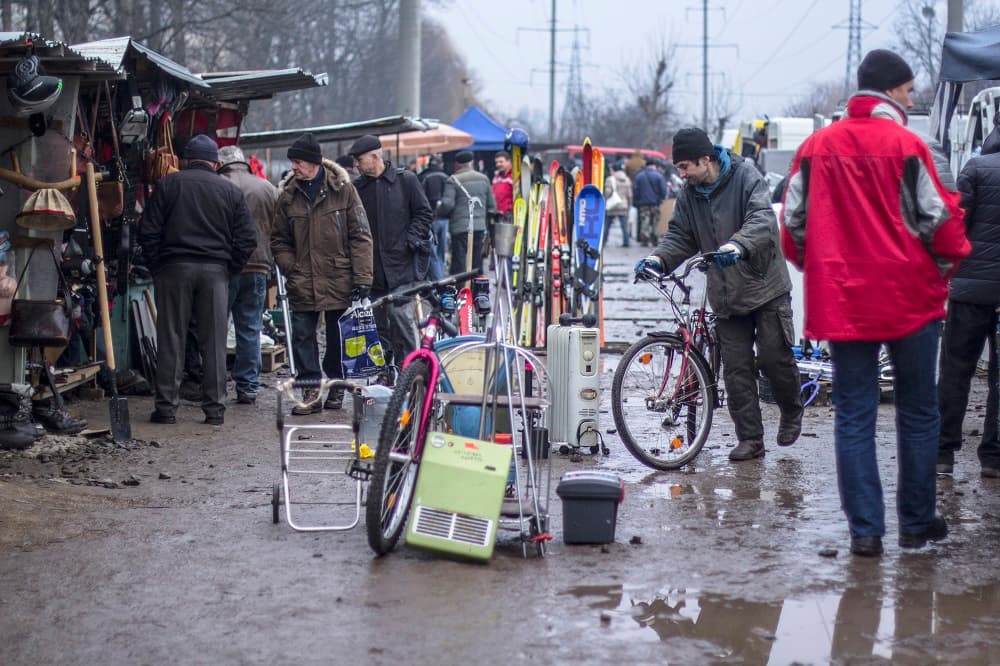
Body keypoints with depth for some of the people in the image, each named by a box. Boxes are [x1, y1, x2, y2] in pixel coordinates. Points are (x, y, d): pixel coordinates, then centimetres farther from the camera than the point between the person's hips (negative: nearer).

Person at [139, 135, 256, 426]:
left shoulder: (168, 184, 4)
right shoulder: (231, 191, 8)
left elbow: (148, 231, -1)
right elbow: (247, 239, 4)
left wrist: (156, 266, 8)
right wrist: (229, 270, 11)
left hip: (174, 268, -1)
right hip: (216, 270, 1)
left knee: (171, 340, 3)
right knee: (214, 343, 5)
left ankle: (166, 407, 3)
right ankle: (214, 408, 5)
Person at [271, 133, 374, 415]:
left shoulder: (343, 189, -1)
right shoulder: (288, 195, 5)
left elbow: (360, 236, -2)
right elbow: (279, 240, 13)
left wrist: (361, 278, -8)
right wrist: (291, 270, -2)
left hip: (338, 281, -2)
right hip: (303, 284, 2)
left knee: (338, 337, 8)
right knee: (302, 335, -3)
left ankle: (337, 386, 23)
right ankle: (311, 391, 3)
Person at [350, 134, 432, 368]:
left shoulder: (405, 180, 2)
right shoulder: (357, 187, 12)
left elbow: (424, 214, 4)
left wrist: (410, 240, -8)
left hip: (401, 263, -4)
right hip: (372, 267, 4)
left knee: (402, 316, -10)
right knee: (377, 320, 6)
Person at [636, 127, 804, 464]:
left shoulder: (746, 177, -11)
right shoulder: (689, 195, 7)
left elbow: (763, 220, -25)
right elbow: (680, 237, 7)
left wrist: (738, 245, -45)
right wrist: (659, 258, -14)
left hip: (765, 287, -5)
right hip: (726, 294, 5)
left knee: (774, 356, -4)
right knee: (736, 366, 1)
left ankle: (791, 412, 24)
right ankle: (750, 438, 8)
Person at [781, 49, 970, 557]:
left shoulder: (817, 146, 2)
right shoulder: (905, 145, -9)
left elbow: (793, 221, 5)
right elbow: (938, 219, -8)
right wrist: (947, 264, 11)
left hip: (841, 300, 3)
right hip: (908, 297, -3)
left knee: (853, 416, 7)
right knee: (917, 413, 11)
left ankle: (865, 530, 5)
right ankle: (916, 523, 17)